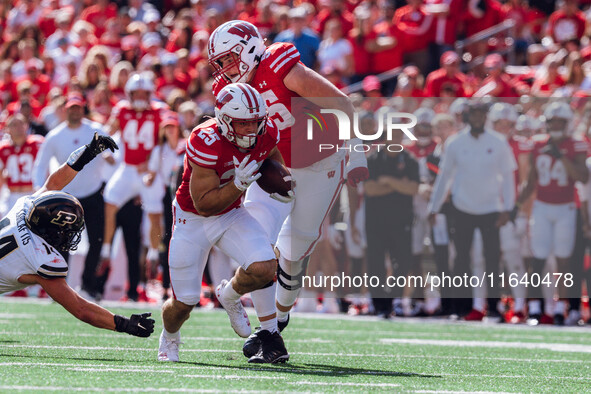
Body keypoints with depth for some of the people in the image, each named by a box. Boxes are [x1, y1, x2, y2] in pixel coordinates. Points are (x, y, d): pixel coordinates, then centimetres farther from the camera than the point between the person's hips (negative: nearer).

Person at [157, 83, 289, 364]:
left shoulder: (265, 133, -15)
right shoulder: (206, 143, -32)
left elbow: (271, 157, 14)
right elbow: (204, 205, -28)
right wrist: (239, 184, -40)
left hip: (231, 215, 4)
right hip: (193, 219, -4)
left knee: (265, 268, -22)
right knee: (184, 303, 2)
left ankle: (230, 296, 13)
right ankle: (169, 338, 38)